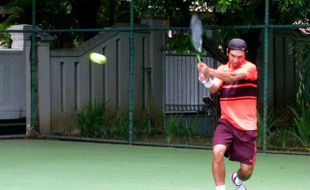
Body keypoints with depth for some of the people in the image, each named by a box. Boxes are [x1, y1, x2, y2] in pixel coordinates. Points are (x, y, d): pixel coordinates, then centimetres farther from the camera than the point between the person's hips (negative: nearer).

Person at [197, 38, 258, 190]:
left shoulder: (250, 68, -8)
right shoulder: (222, 69, 6)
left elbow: (233, 76, -29)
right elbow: (214, 88, -12)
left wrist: (209, 71, -43)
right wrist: (207, 81, -36)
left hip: (247, 126, -2)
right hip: (226, 122, 2)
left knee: (247, 171, 2)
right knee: (217, 152, -27)